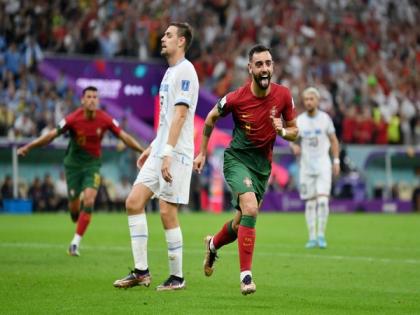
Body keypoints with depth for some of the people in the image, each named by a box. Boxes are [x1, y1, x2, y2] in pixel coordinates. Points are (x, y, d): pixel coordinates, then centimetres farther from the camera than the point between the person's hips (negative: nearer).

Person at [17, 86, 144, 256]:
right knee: (74, 207, 2)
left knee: (89, 201, -17)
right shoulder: (73, 119, -16)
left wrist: (143, 150, -5)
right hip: (73, 163, 0)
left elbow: (124, 136, -3)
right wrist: (27, 147, -15)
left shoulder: (105, 119, -11)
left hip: (92, 164, 0)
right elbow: (52, 134, -12)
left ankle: (75, 242, -11)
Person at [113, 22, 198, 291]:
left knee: (167, 212, -7)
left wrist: (167, 153, -23)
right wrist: (152, 147, 23)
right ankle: (141, 271, 4)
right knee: (134, 202, 1)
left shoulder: (185, 71, -11)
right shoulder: (170, 72, 19)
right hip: (160, 152, 9)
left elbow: (180, 116, -18)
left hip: (176, 154, -9)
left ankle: (177, 277, 4)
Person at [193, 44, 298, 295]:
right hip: (237, 158, -4)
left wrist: (282, 131, -19)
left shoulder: (283, 95, -8)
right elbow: (211, 118, 4)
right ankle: (246, 275, -20)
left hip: (263, 164, 4)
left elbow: (294, 131, 4)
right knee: (250, 210, -26)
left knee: (243, 220, 14)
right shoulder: (236, 98, -15)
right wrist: (202, 153, 9)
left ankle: (214, 244, 48)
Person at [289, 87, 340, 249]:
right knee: (310, 203, 3)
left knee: (322, 200, -13)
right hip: (306, 165, 2)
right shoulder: (299, 120, 0)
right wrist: (294, 147, -16)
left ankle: (321, 235, -3)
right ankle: (312, 238, 10)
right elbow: (292, 140, 7)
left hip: (323, 164, -1)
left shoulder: (325, 118, -2)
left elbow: (334, 141, 6)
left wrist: (336, 161, 0)